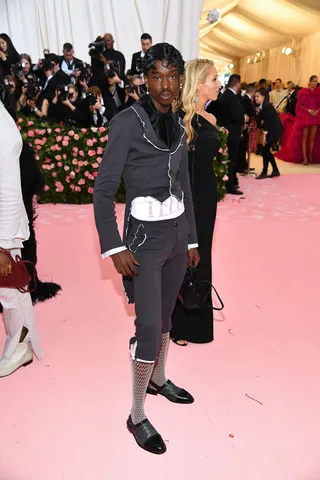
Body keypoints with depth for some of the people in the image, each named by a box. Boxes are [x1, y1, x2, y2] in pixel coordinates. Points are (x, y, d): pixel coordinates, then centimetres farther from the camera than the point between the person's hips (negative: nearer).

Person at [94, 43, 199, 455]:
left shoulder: (178, 126, 10)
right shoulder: (127, 122, -11)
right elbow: (103, 189, -13)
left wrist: (192, 239, 16)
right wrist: (115, 248, -18)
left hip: (177, 233, 7)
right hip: (144, 236, -6)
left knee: (165, 316, 18)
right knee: (149, 327, -5)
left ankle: (158, 379, 41)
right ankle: (137, 416, 14)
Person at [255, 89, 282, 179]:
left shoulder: (266, 106, -17)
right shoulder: (263, 106, 11)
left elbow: (267, 121, -20)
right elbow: (261, 119, 12)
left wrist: (264, 136, -20)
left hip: (275, 129, -9)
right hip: (272, 129, 9)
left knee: (265, 149, -8)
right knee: (266, 150, 10)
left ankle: (264, 172, -1)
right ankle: (275, 171, 17)